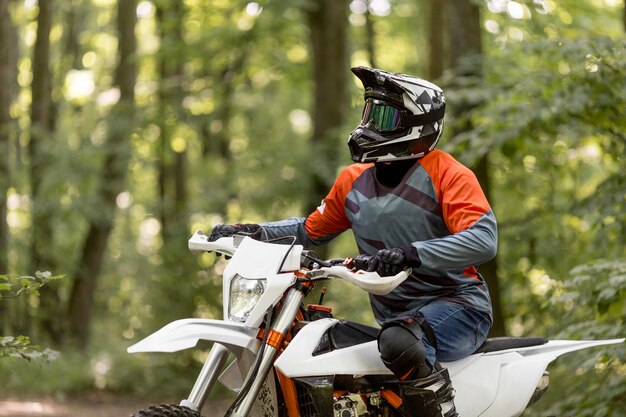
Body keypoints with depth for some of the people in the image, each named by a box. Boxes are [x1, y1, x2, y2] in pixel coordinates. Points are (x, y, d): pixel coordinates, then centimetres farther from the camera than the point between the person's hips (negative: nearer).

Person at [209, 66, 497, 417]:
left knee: (399, 343, -39)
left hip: (457, 305, -7)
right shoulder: (354, 180, 11)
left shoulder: (446, 174, -10)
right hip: (395, 318, 7)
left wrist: (412, 254, -38)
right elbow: (311, 230, 26)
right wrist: (254, 233, 10)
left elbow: (483, 240, -25)